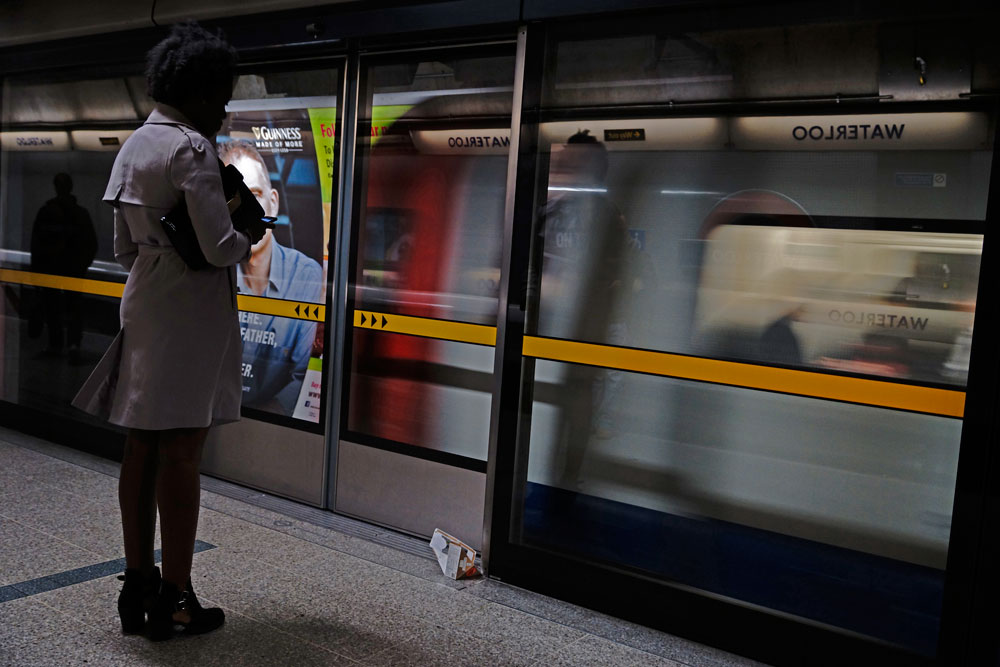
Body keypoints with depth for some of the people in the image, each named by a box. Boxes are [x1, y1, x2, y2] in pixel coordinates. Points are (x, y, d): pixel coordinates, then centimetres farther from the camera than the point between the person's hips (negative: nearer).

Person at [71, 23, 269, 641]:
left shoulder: (133, 146, 15)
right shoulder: (192, 148, -13)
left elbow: (123, 247, 18)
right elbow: (219, 247, -19)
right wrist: (251, 235, 0)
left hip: (142, 307, 9)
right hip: (192, 316, -9)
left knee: (142, 447, 12)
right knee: (181, 455, -2)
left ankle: (137, 587, 22)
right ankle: (174, 600, 8)